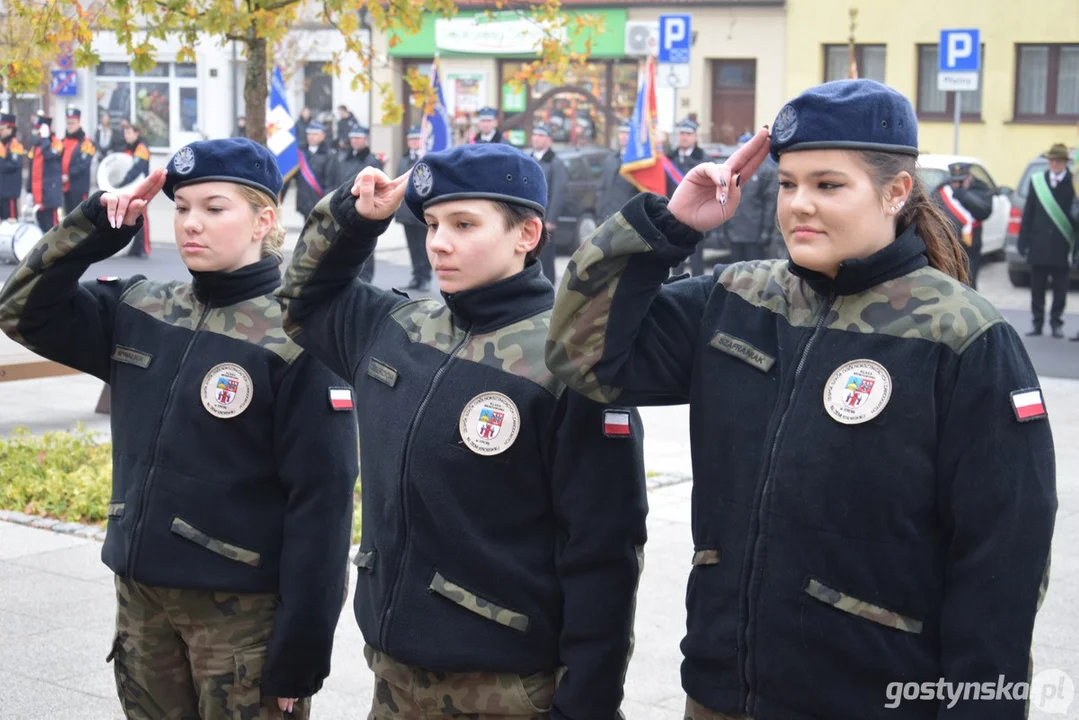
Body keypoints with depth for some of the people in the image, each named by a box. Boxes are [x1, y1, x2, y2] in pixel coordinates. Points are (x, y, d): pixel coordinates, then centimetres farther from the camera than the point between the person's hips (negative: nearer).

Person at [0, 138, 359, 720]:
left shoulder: (295, 338, -13)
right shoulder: (140, 311, 5)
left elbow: (320, 499, -14)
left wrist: (301, 648, -15)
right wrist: (96, 227, -5)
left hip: (243, 608, -6)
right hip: (141, 595, 6)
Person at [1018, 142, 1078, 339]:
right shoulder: (1037, 181, 5)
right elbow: (1028, 213, 6)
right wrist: (1024, 242, 1)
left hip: (1061, 247, -2)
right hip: (1039, 245, 2)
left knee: (1059, 287, 5)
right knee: (1037, 287, 6)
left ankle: (1056, 322, 16)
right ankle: (1037, 323, 14)